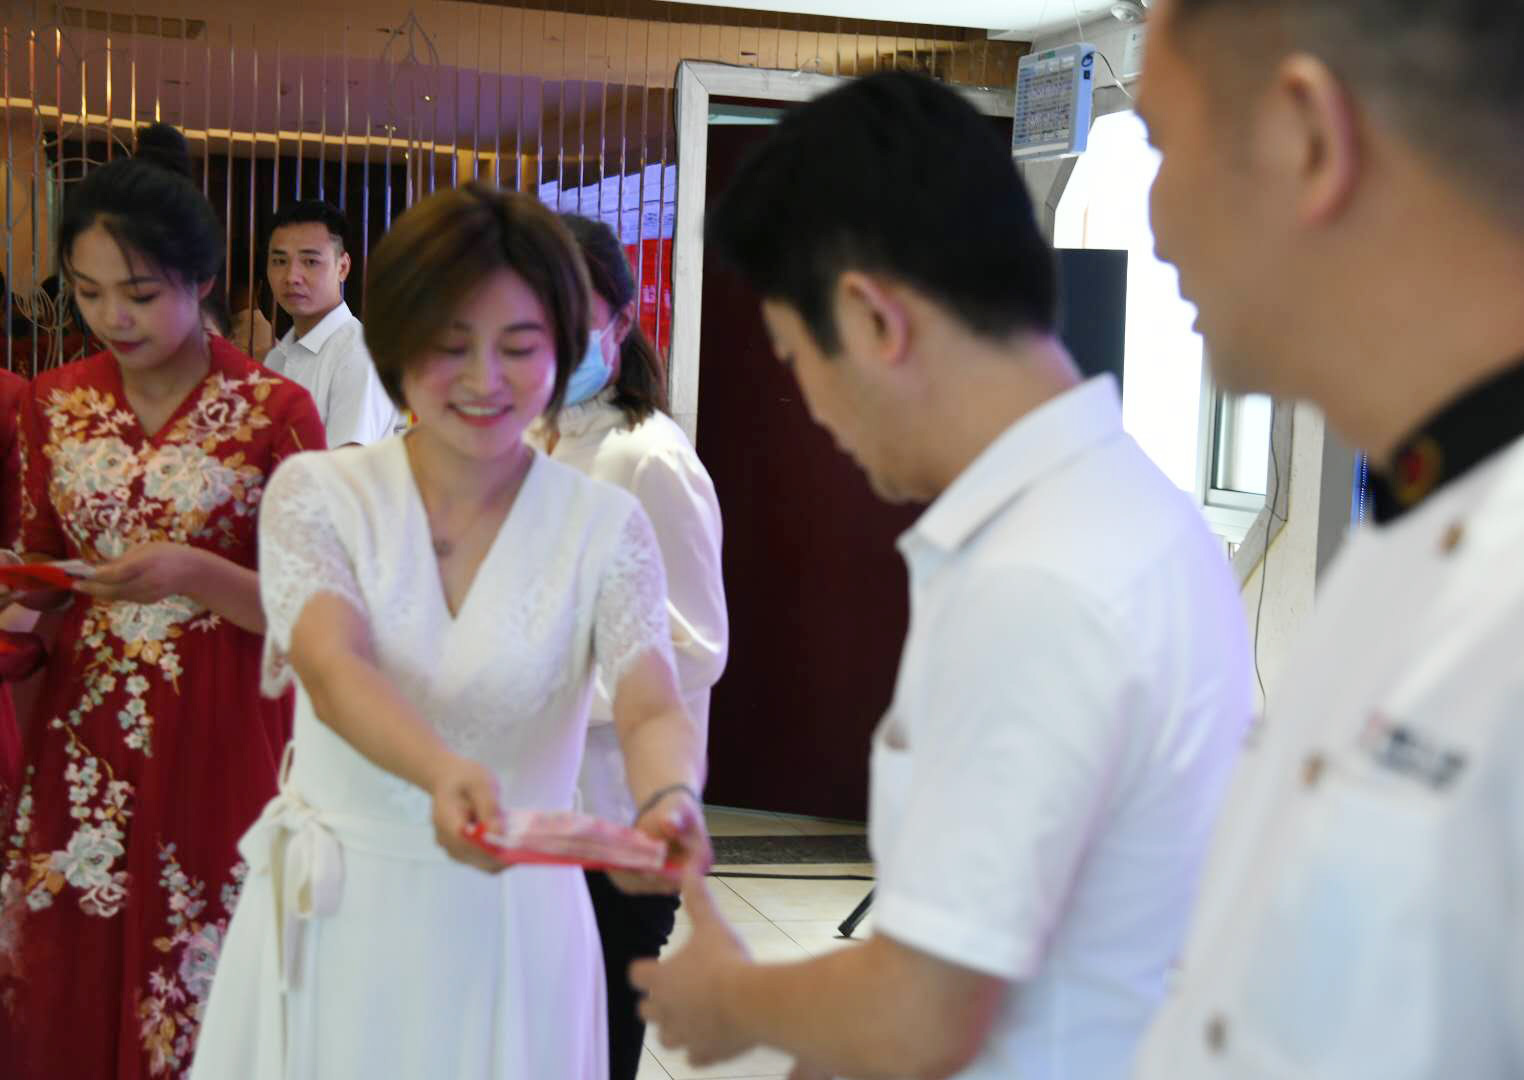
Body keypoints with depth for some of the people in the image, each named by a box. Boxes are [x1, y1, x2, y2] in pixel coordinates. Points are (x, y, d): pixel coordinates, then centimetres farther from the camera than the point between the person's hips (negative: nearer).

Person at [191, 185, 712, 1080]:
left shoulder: (606, 527, -4)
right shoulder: (317, 493, -4)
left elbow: (652, 706, -16)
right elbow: (332, 672, -19)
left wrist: (671, 798, -41)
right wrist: (444, 773, -41)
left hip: (514, 926, 0)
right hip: (337, 921, 0)